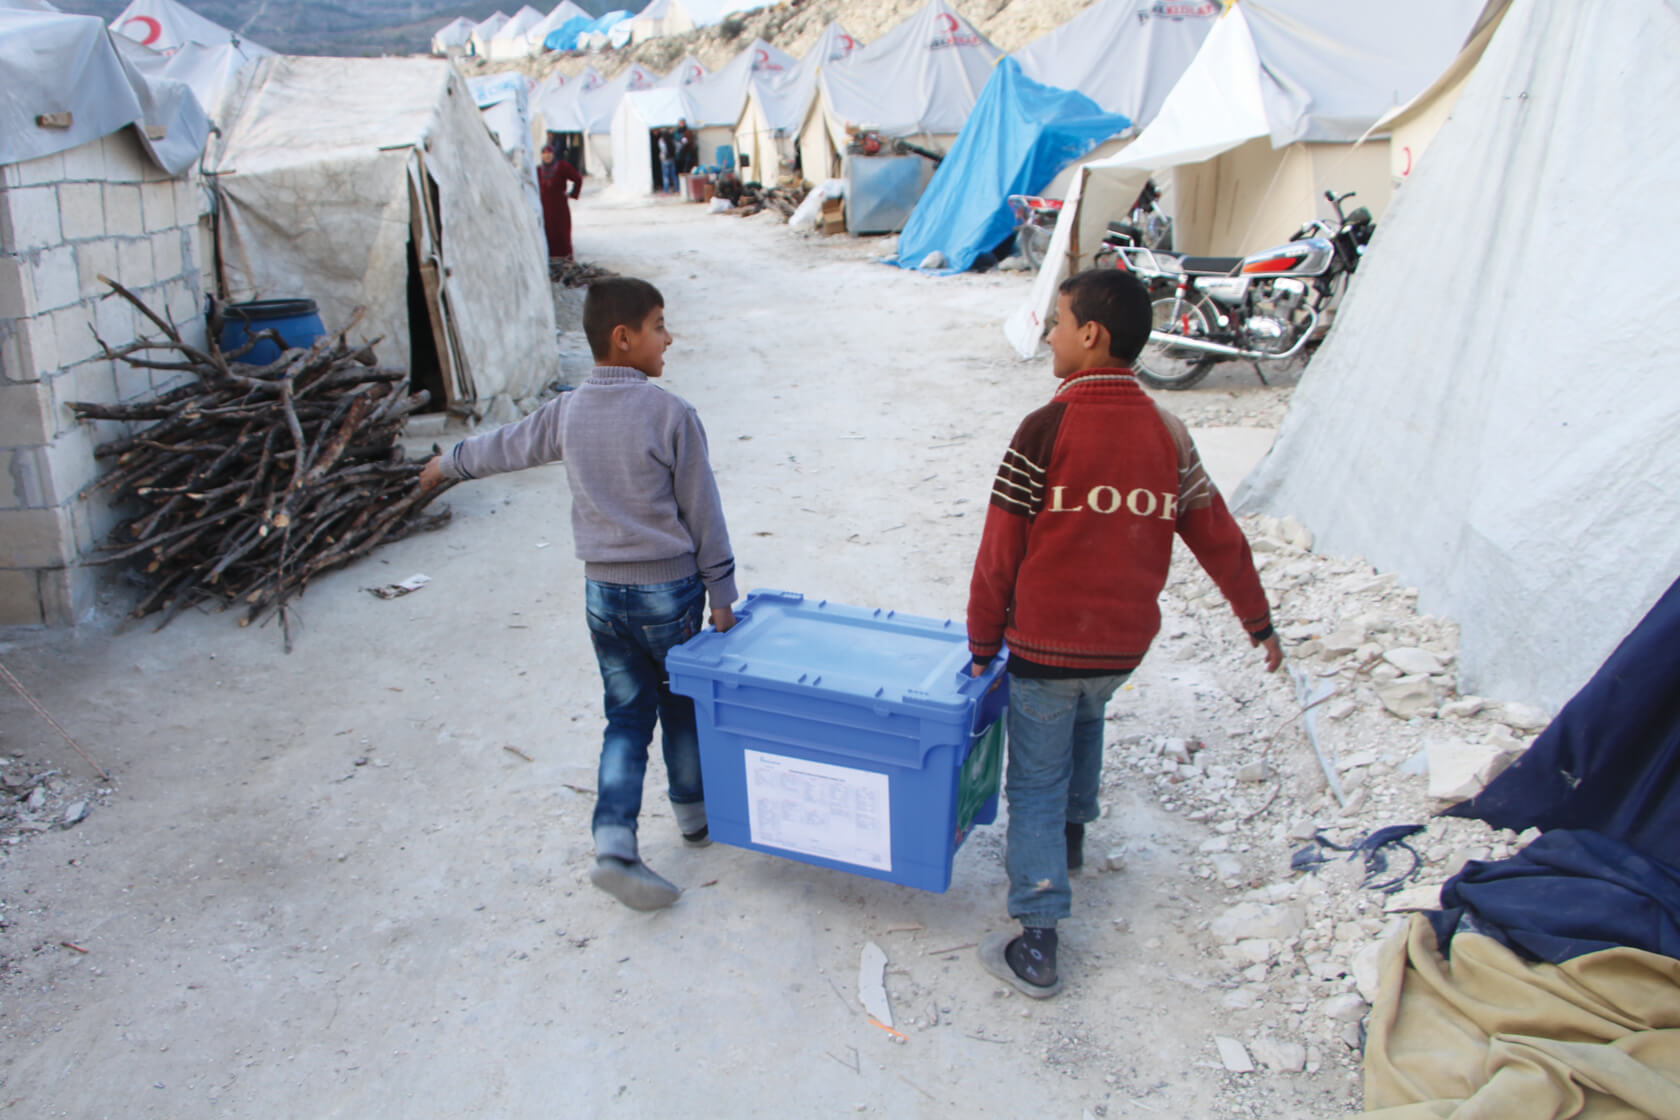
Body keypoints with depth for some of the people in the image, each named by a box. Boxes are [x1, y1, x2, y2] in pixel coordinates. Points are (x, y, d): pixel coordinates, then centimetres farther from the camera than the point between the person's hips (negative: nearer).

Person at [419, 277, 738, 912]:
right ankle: (694, 813, 34)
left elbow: (506, 446, 19)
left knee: (626, 717, 12)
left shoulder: (568, 412, 2)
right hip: (668, 588, -4)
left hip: (602, 592, 4)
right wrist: (720, 591, -1)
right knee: (683, 708, 16)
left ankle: (614, 843, 1)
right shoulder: (671, 415, -13)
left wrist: (451, 462, 40)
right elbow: (702, 510, -9)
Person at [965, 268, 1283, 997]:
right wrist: (1259, 623, 19)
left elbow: (1000, 553, -14)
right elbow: (1218, 536, 6)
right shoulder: (1167, 433, -2)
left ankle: (1036, 943, 8)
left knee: (1036, 784, 7)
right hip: (1125, 644, 5)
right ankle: (1070, 834, 50)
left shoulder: (1047, 430, -17)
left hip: (1046, 644, -5)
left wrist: (983, 644, -2)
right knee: (1084, 717, 34)